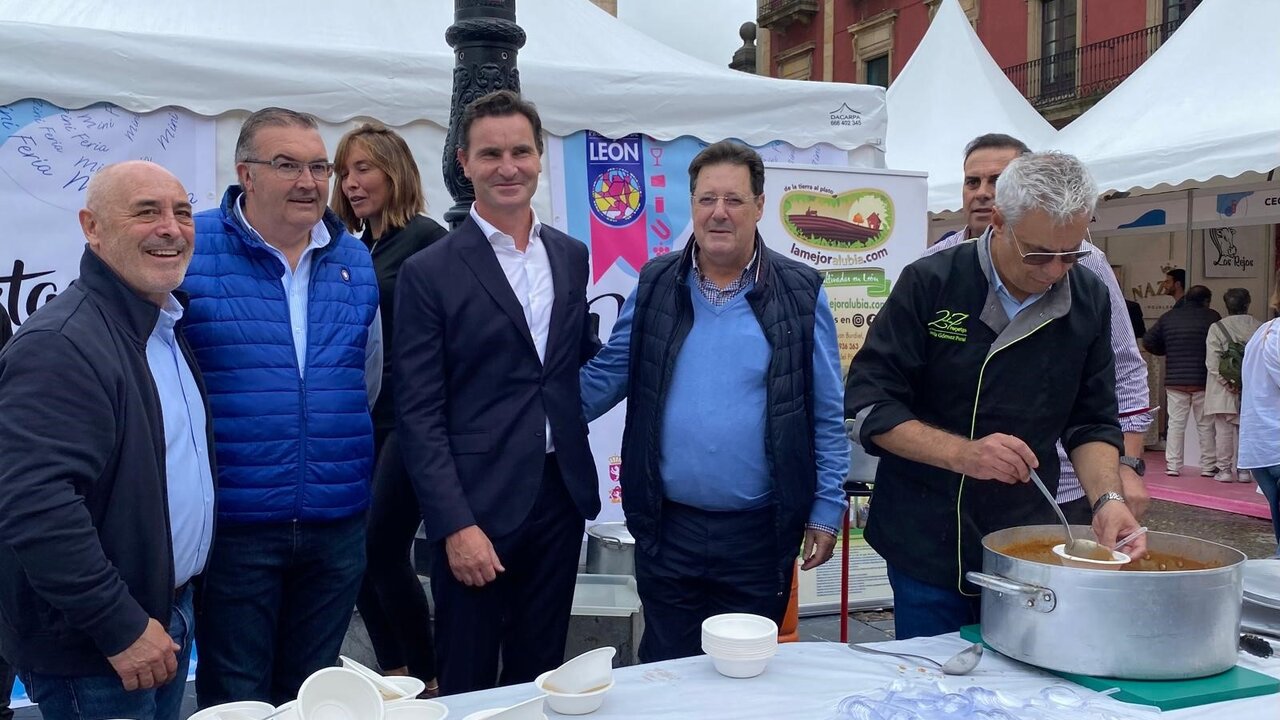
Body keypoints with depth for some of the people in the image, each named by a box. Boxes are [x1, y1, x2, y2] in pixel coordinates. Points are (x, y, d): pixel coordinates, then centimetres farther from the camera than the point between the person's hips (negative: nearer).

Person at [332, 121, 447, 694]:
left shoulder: (425, 238, -8)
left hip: (409, 417, -7)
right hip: (365, 419, 7)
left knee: (382, 549, -6)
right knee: (356, 549, 8)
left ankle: (427, 680, 13)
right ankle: (395, 674, 24)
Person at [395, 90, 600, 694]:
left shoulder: (571, 256, 9)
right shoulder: (430, 272, -7)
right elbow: (419, 414, -10)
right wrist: (456, 525, -15)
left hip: (561, 496, 5)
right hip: (476, 506, -4)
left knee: (541, 677, 17)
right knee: (469, 688, 9)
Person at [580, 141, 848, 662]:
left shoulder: (801, 293, -3)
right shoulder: (655, 285, 2)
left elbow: (827, 413, 0)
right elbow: (604, 376, 6)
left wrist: (827, 508, -2)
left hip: (760, 533, -1)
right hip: (667, 527, 2)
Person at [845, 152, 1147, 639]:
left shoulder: (1089, 300, 0)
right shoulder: (930, 283, -12)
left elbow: (1092, 422, 5)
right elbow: (869, 402, -13)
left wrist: (1107, 498, -14)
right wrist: (962, 453, -25)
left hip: (1030, 542, 3)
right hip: (928, 543, -3)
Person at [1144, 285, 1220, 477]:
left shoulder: (1168, 317, 6)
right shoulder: (1212, 317, -3)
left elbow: (1148, 341, 6)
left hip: (1175, 381, 2)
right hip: (1203, 381, -2)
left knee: (1176, 423, 5)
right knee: (1205, 425, 6)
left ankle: (1172, 466, 3)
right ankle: (1208, 466, 10)